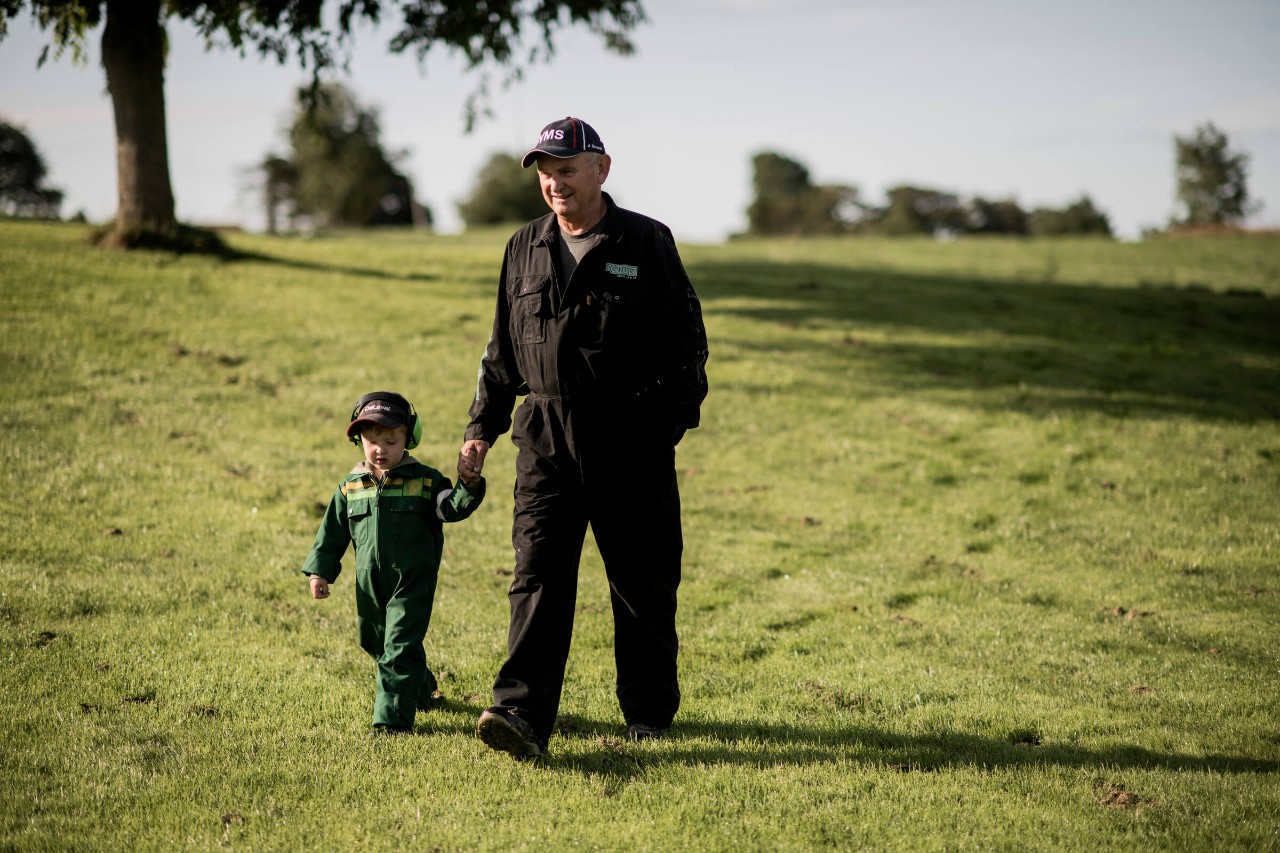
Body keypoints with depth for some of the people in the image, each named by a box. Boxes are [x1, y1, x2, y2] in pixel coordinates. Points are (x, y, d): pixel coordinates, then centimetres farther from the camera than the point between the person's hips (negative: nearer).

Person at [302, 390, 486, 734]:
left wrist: (469, 488, -36)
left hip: (412, 581, -5)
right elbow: (333, 531, 11)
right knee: (377, 644, 20)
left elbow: (451, 508, -17)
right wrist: (319, 572, 8)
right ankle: (422, 689, 45)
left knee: (400, 648, -13)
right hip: (370, 583, 5)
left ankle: (392, 717, -13)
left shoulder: (425, 481, -5)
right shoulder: (350, 487, 5)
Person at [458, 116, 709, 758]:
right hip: (546, 439, 2)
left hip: (632, 443, -2)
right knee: (538, 574, -9)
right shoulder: (525, 249, 12)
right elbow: (502, 351, 19)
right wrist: (482, 427, 14)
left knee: (642, 583, 7)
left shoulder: (647, 243, 0)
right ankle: (521, 714, -15)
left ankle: (650, 709, 23)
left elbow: (686, 338, 0)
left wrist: (674, 416, -10)